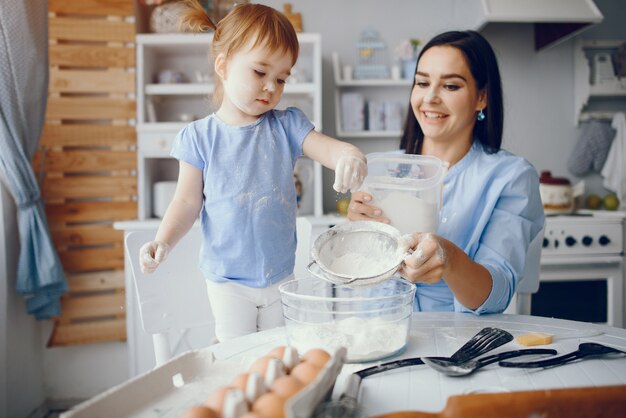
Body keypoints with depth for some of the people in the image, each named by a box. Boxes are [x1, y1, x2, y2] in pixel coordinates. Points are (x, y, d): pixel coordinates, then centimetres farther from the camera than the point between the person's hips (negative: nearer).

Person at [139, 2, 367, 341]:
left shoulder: (287, 126, -2)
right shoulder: (199, 137, -7)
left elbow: (330, 149, -14)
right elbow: (187, 202, -3)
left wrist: (351, 158, -37)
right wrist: (163, 241, -19)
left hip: (281, 275, 2)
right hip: (228, 279, -2)